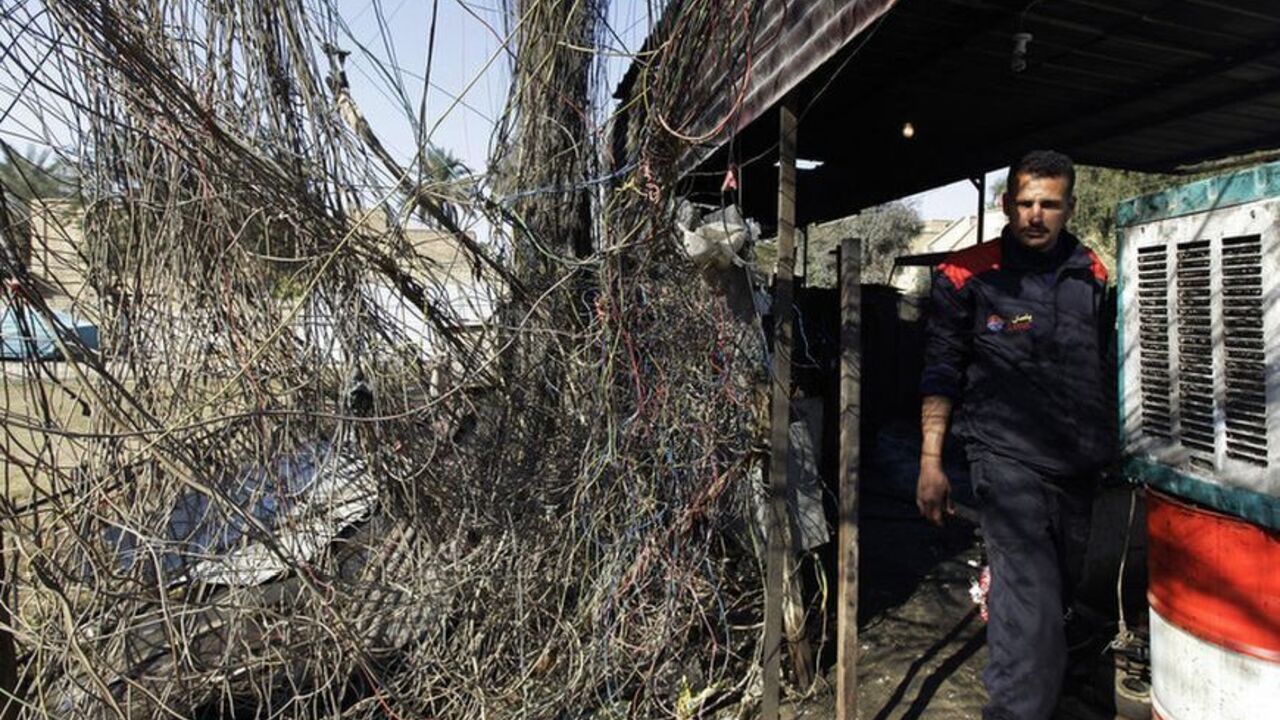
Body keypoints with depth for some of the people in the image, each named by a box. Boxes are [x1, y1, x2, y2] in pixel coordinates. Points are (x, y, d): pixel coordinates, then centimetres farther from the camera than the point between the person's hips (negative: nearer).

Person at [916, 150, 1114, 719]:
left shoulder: (1092, 275, 9)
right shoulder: (967, 275, -5)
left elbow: (1106, 368, 18)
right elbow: (941, 373, -4)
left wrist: (1113, 447, 16)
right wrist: (930, 461, -8)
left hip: (1079, 462, 6)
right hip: (1008, 458, -6)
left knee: (1060, 587, 18)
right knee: (1032, 599, -14)